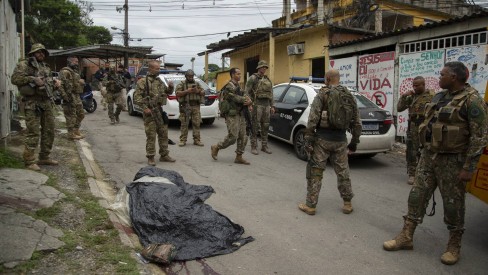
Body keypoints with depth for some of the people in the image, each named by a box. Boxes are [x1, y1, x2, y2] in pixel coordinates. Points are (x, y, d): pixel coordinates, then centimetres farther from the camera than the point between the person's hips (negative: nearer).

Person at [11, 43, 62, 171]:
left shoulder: (46, 67, 19)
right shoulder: (24, 65, -2)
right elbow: (15, 79, -13)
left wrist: (56, 82, 7)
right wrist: (33, 79, -21)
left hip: (47, 103, 8)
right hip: (32, 104, -7)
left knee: (49, 131, 10)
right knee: (33, 133, -9)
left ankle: (44, 157, 22)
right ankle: (29, 161, -2)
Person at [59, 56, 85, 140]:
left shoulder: (75, 71, 19)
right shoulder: (65, 72, -13)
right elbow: (61, 84, -21)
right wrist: (66, 96, -25)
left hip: (77, 97, 10)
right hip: (70, 97, -10)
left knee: (81, 114, 15)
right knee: (71, 116, -5)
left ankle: (76, 131, 26)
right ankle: (71, 134, 2)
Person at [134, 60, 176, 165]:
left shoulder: (159, 81, 15)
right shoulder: (143, 81, -5)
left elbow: (167, 92, 25)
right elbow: (137, 96, -11)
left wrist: (170, 87, 4)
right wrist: (145, 108, -18)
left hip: (160, 111, 7)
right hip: (150, 113, -6)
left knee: (163, 134, 11)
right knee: (151, 136, -3)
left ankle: (164, 155, 22)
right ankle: (150, 157, 7)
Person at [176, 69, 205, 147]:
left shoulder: (197, 83, 17)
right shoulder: (181, 84, 7)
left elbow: (203, 93, 14)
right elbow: (177, 93, -5)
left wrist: (198, 91, -7)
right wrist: (187, 91, -16)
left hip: (196, 106, 3)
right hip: (185, 106, -3)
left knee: (197, 123, 0)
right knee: (184, 124, -2)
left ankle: (197, 140, 6)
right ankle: (183, 140, 4)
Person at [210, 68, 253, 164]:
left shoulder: (238, 86, 18)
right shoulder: (229, 86, -12)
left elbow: (244, 96, 8)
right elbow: (237, 99, -19)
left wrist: (248, 100, -14)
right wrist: (247, 101, -5)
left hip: (240, 115, 9)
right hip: (232, 116, -9)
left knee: (243, 137, 5)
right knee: (232, 137, -10)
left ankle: (239, 157, 12)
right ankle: (215, 148, 9)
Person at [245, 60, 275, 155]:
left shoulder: (268, 80, 16)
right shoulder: (253, 78, -2)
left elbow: (271, 94, 18)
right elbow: (247, 92, -7)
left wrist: (272, 106, 13)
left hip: (266, 105, 6)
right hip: (257, 104, -6)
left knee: (265, 127, 9)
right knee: (255, 127, -3)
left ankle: (264, 146, 17)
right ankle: (254, 147, 4)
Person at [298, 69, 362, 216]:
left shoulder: (322, 94, -8)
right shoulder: (349, 96, 6)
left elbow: (312, 119, -13)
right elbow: (356, 122, 10)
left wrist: (308, 140, -8)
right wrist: (354, 142, 18)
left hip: (323, 139, -4)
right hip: (340, 140, 4)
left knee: (315, 172, 5)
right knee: (343, 172, 16)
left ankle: (310, 205, 10)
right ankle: (347, 204, 24)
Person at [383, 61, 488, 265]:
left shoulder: (471, 99, -12)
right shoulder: (440, 96, 11)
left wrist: (468, 167, -18)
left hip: (452, 161, -7)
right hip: (428, 156, 7)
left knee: (453, 204, 5)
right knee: (417, 196, 7)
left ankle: (454, 246, 22)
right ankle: (406, 237, 16)